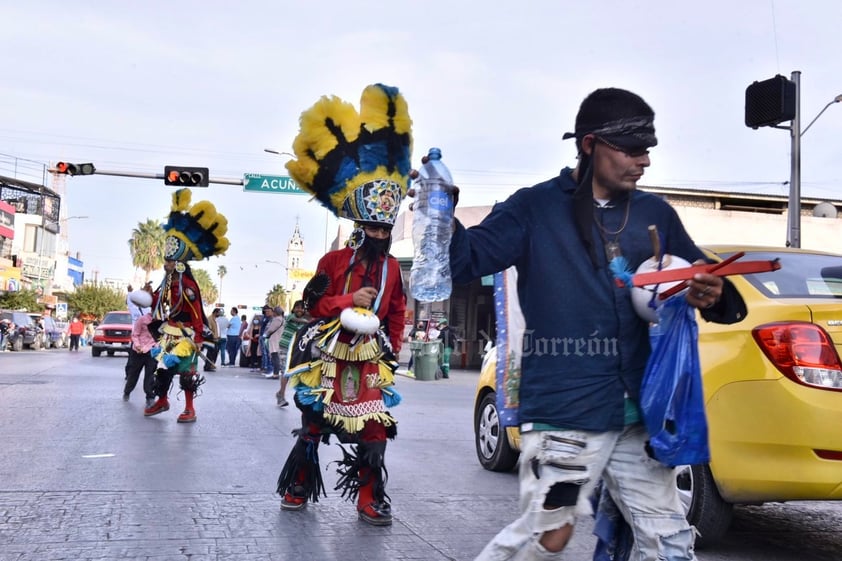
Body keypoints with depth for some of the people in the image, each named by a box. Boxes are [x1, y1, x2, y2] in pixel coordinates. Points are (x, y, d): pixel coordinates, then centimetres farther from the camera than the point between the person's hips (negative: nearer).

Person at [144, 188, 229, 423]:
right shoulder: (166, 283, 10)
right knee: (163, 366, 16)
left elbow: (196, 314, -20)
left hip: (184, 335, -9)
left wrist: (198, 338, -21)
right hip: (167, 333, 9)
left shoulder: (187, 285, -17)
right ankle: (162, 400, 33)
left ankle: (190, 408, -3)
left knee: (185, 369, -9)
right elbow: (157, 305, 22)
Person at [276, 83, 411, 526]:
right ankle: (297, 488, 23)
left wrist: (392, 353, 8)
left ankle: (369, 500, 6)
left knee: (374, 428, -2)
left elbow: (397, 315, 12)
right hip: (329, 356, -2)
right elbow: (313, 302, -6)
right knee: (312, 423, 7)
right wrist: (350, 300, -17)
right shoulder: (333, 261, -3)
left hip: (370, 360, 3)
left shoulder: (392, 269, 6)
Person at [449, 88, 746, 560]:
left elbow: (703, 282, 16)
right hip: (564, 409, -5)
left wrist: (712, 296, -8)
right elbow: (468, 260, -11)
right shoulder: (536, 208, -2)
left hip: (639, 411, 5)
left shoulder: (656, 215, 11)